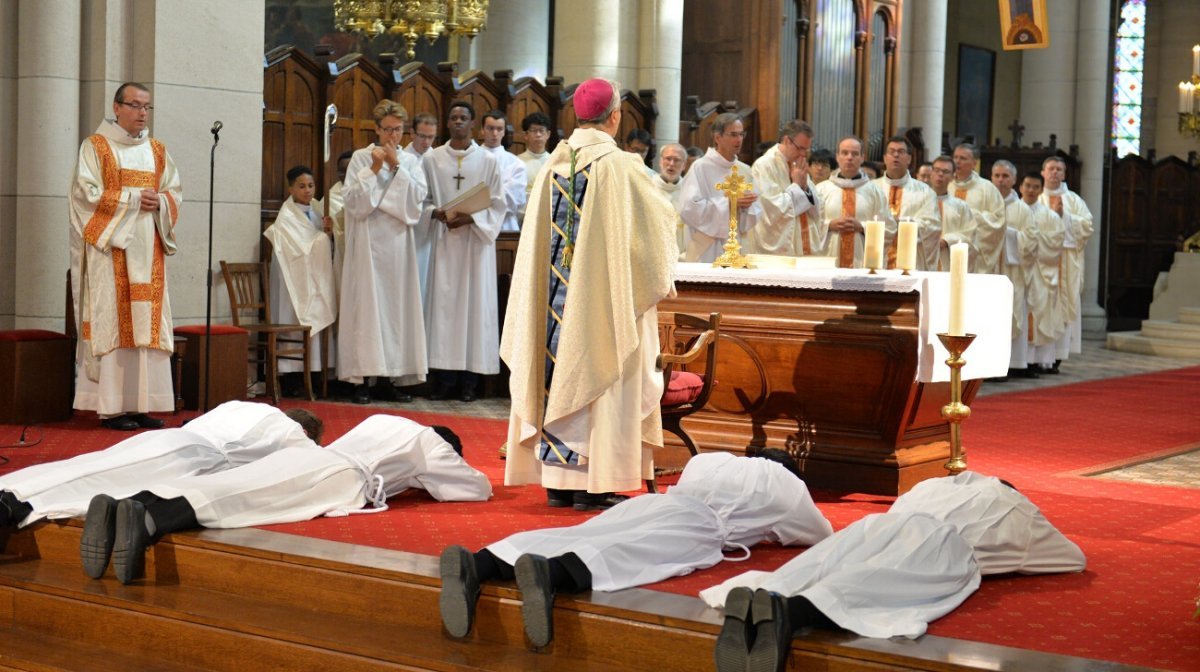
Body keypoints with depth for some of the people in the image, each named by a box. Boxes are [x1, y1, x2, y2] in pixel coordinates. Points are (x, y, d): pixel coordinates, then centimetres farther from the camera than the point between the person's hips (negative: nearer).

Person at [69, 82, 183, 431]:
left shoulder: (157, 150, 16)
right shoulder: (95, 146, 0)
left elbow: (175, 192, 14)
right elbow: (87, 193, -8)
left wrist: (159, 202, -8)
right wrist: (133, 199, -13)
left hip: (147, 248, 5)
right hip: (110, 246, -5)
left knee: (148, 322, 1)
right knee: (112, 321, -8)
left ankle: (143, 403, 3)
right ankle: (112, 406, -7)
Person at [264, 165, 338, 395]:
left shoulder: (315, 213, 13)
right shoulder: (286, 218, -7)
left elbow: (325, 249, 14)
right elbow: (301, 250, -13)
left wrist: (328, 233, -5)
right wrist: (324, 233, -4)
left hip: (317, 280, 7)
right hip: (297, 280, -6)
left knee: (316, 321, 2)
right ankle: (292, 382, -6)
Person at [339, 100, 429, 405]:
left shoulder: (410, 161, 11)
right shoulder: (360, 158, 3)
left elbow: (418, 197, -3)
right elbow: (354, 201, -6)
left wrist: (395, 166, -7)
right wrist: (374, 169, -11)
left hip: (398, 243, 3)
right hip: (368, 242, -3)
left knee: (396, 307, 2)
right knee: (366, 306, -6)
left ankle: (387, 378, 7)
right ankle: (361, 379, -5)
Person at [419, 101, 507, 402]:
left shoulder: (488, 160, 3)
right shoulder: (432, 159, 7)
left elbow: (499, 205, 2)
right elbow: (421, 201, 10)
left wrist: (471, 218, -13)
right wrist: (437, 214, -11)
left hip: (476, 241, -1)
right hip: (443, 240, 1)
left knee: (475, 303, -2)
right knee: (443, 303, -3)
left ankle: (469, 379, 2)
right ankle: (445, 376, 1)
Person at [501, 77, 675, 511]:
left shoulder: (555, 163, 5)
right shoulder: (620, 166, -12)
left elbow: (540, 234, 12)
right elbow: (659, 220, -4)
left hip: (559, 294, 5)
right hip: (605, 294, -5)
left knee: (563, 367, 10)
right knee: (598, 377, 0)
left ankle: (557, 480, 13)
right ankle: (592, 483, 0)